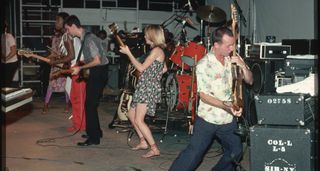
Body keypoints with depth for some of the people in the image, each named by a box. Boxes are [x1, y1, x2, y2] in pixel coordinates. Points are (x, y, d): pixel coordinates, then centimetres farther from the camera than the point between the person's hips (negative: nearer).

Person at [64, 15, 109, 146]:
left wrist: (80, 68, -16)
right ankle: (96, 132, 27)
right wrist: (79, 68, 10)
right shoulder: (84, 38, 10)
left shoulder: (89, 38, -19)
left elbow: (97, 61, -23)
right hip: (95, 73, 10)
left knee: (90, 105, -7)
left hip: (98, 73, -10)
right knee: (91, 104, 16)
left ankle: (93, 138, -3)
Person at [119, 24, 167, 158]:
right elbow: (164, 68, 24)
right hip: (144, 87, 10)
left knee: (138, 120, -12)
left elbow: (141, 68, -17)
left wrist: (128, 53, -13)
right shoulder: (157, 50, 14)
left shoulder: (156, 50, -15)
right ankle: (143, 142, 22)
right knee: (131, 114, 17)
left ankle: (154, 149, -11)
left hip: (149, 88, -10)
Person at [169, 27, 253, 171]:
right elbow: (203, 95, -17)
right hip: (208, 120, -5)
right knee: (193, 155, -6)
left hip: (229, 120, 5)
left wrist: (243, 66, -14)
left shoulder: (233, 60, 1)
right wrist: (226, 105, -29)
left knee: (235, 153, 16)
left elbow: (249, 81, 6)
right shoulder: (204, 65, -14)